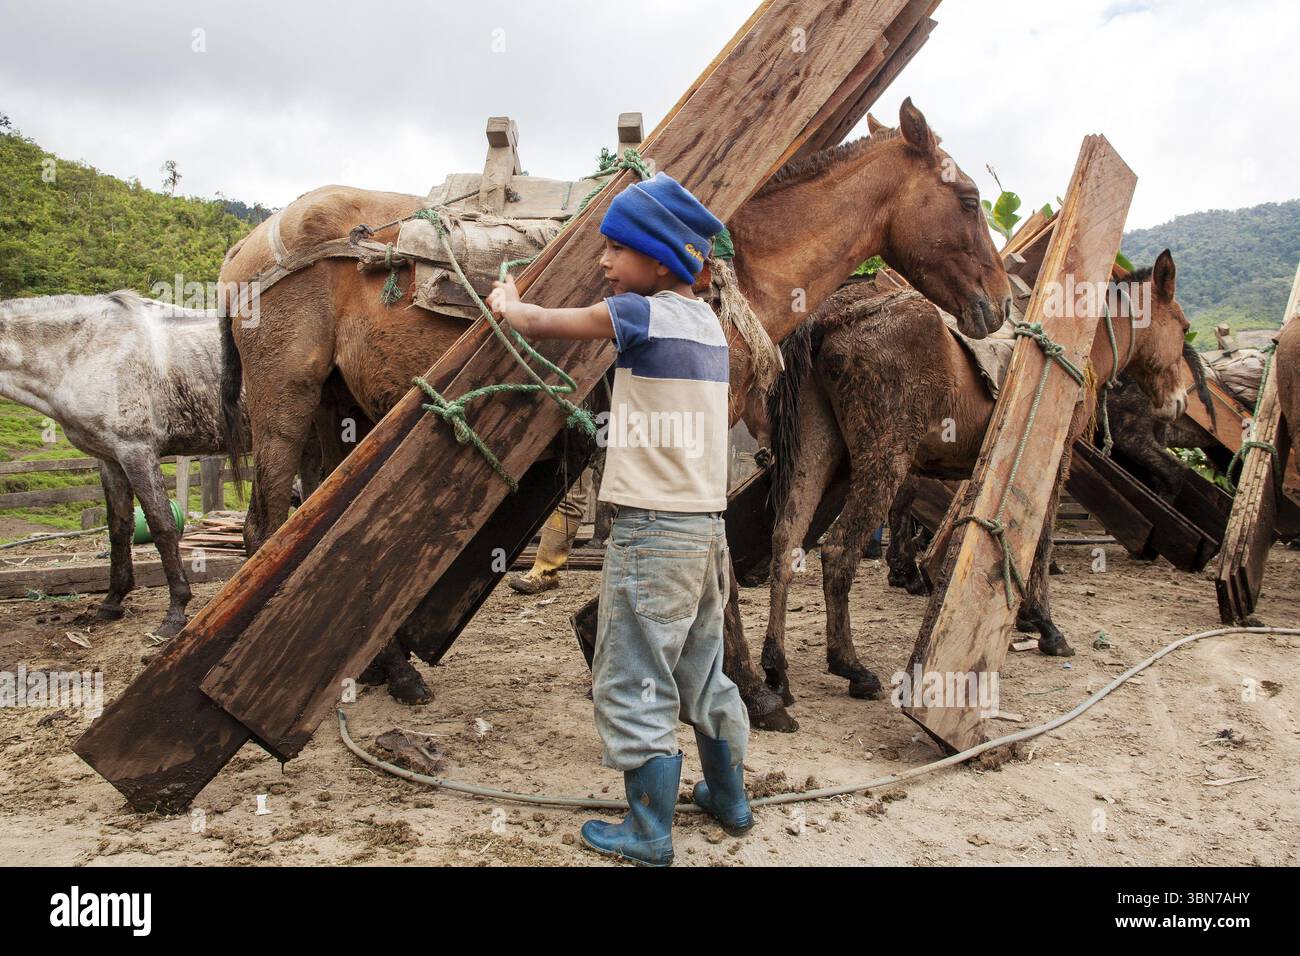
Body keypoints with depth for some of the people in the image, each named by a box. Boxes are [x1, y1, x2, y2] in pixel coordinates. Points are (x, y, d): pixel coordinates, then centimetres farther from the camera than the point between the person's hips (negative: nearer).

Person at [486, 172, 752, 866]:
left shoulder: (640, 313, -12)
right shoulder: (707, 321, 10)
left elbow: (535, 324, 0)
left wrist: (507, 302, 19)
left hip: (651, 529, -8)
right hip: (707, 525, 8)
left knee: (634, 684, 3)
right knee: (702, 672, 21)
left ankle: (648, 835, 14)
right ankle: (729, 799, 35)